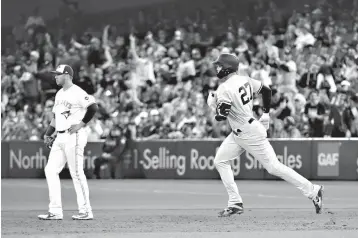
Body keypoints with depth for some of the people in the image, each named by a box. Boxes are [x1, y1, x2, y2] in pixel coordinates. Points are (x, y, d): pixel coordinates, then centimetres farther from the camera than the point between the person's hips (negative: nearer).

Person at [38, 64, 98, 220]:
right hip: (60, 137, 10)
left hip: (74, 137, -10)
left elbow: (93, 107, -20)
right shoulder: (59, 94, 18)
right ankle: (55, 211, 5)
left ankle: (86, 211, 2)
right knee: (50, 170, 4)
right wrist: (48, 134, 18)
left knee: (76, 173, -6)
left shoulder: (77, 93, -12)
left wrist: (81, 124, -17)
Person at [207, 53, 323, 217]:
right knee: (220, 161, 8)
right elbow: (266, 90, 14)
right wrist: (266, 114, 22)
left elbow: (221, 116, -25)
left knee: (273, 167, -4)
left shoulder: (224, 89, -22)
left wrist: (212, 102, -5)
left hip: (251, 134, -10)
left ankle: (312, 191, 2)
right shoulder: (245, 80, 4)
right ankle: (235, 203, 8)